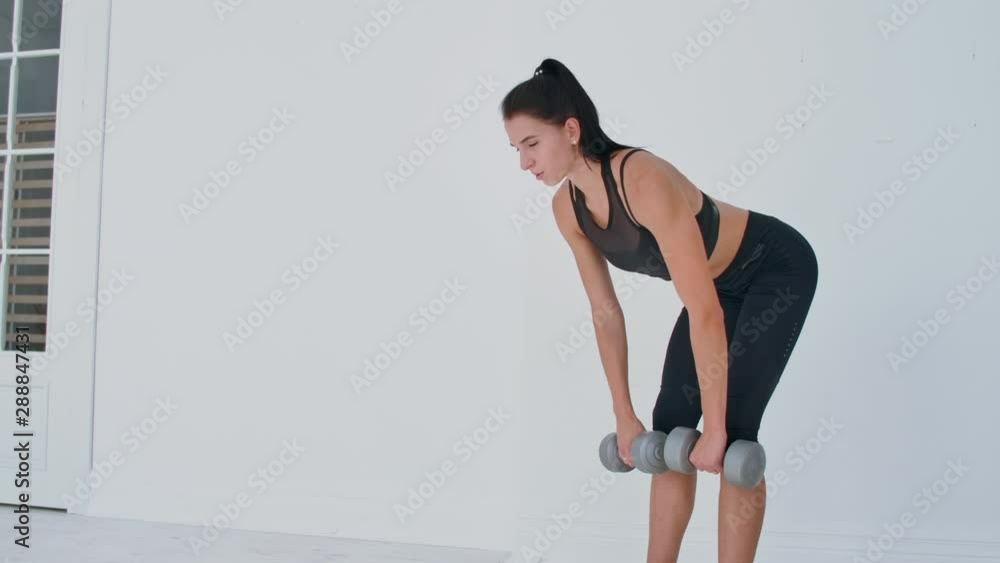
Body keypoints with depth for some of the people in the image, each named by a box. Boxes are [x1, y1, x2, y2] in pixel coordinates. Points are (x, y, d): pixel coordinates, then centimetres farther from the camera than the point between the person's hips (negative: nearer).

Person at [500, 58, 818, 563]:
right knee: (671, 425, 3)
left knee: (734, 429, -11)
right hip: (724, 282, 7)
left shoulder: (644, 182, -38)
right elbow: (605, 311, -4)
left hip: (778, 270, -7)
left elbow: (704, 313, -37)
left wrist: (715, 427, -31)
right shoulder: (567, 207, -13)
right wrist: (623, 415, -2)